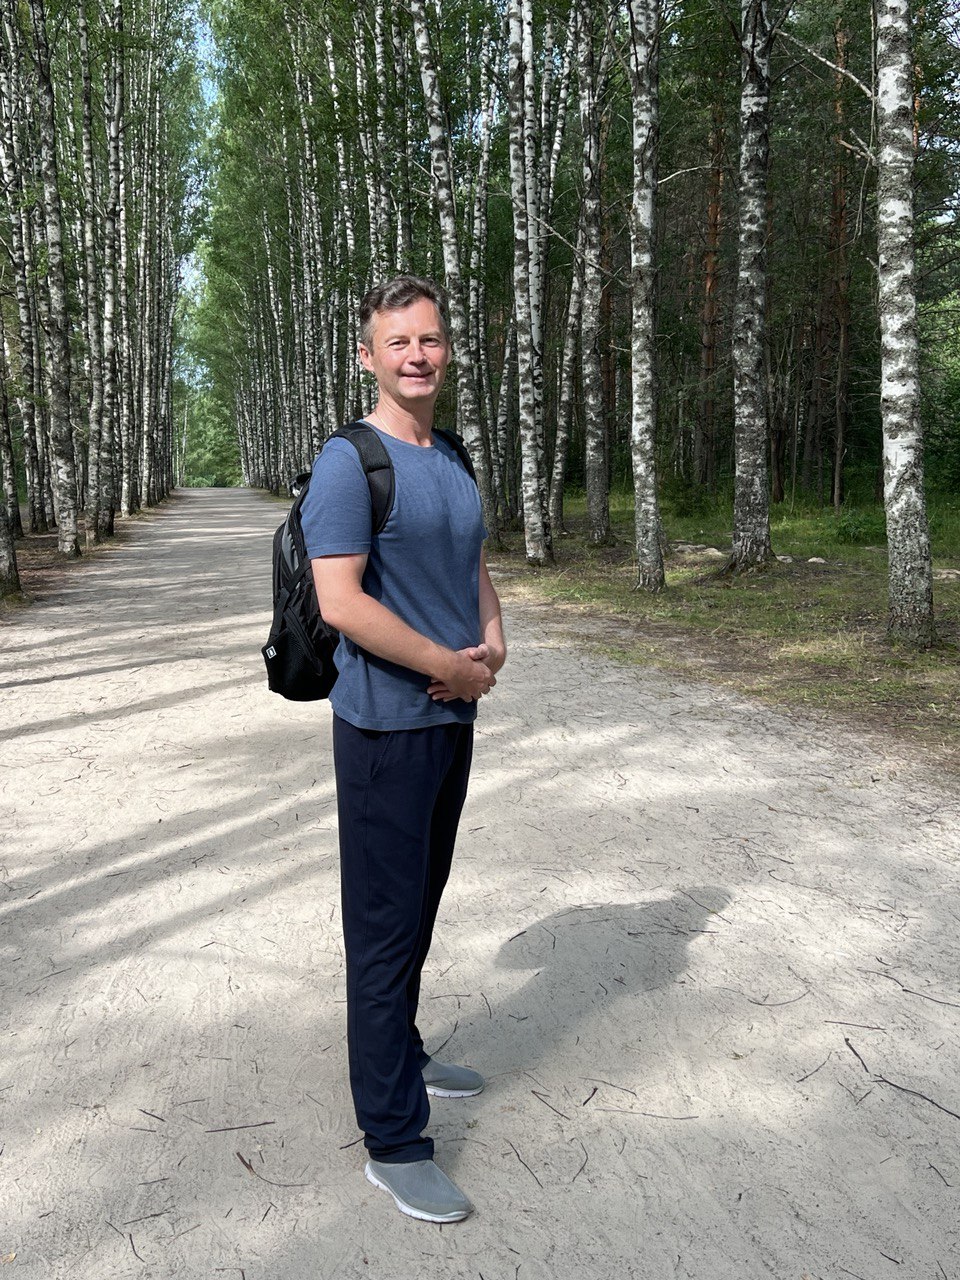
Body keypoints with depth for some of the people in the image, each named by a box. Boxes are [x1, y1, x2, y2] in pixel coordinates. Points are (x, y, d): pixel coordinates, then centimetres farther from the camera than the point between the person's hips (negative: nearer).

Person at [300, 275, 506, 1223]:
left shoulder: (451, 462, 13)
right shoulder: (349, 463, -13)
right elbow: (341, 602, -22)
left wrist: (492, 642, -2)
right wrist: (454, 665, -15)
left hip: (453, 720, 8)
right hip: (385, 727, -8)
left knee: (421, 907, 19)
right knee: (385, 926, 0)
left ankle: (402, 1059, 39)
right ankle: (392, 1142, 12)